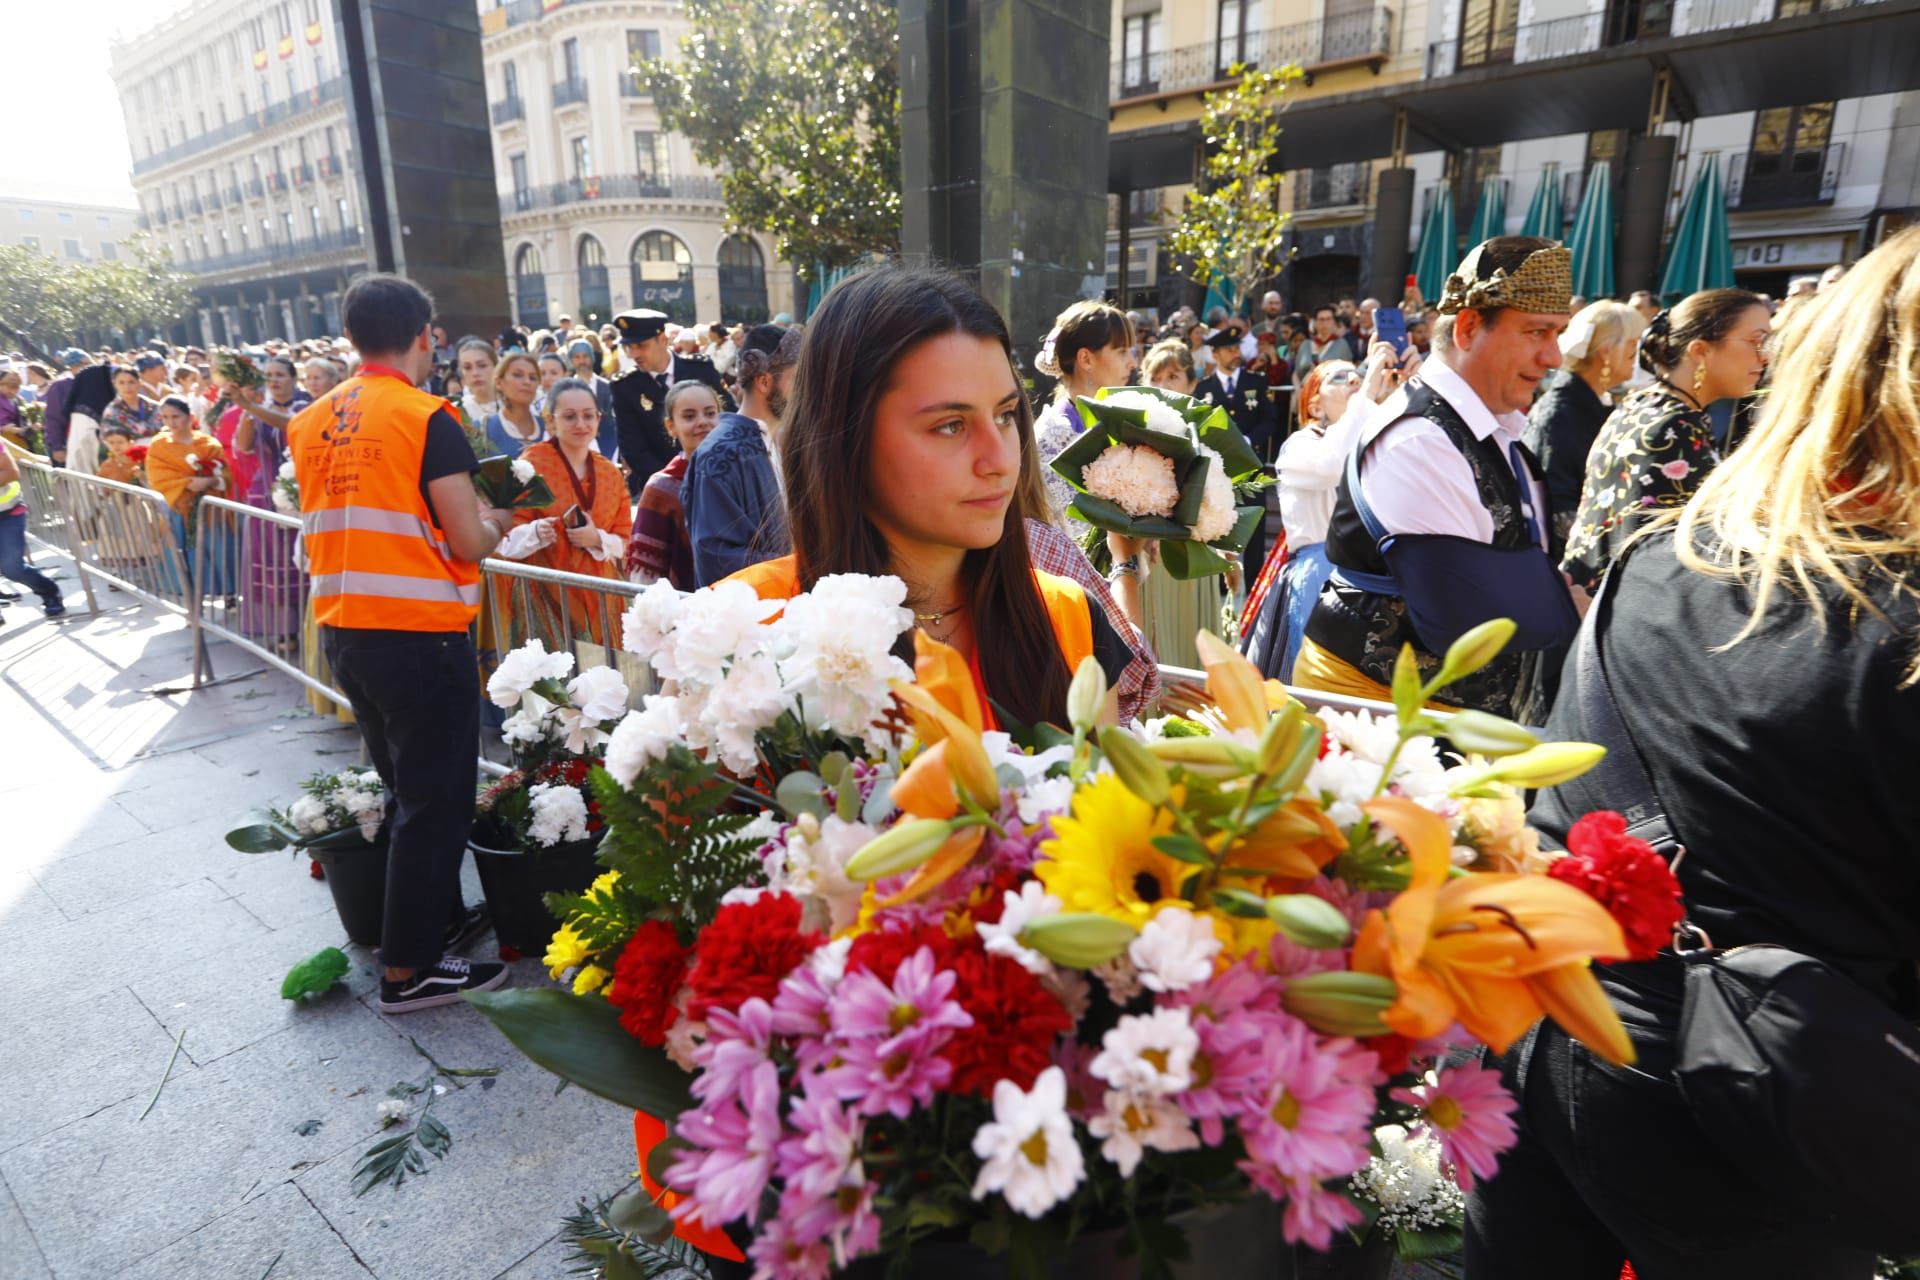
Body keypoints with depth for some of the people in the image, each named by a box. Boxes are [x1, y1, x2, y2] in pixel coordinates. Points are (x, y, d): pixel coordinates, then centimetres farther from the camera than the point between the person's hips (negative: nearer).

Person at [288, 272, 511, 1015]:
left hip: (342, 630, 8)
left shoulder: (311, 422, 9)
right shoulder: (428, 420, -13)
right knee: (436, 801, 4)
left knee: (403, 786, 22)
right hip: (420, 633, -7)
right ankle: (409, 969, 12)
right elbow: (469, 544, -14)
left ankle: (434, 913, 37)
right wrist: (495, 523, 6)